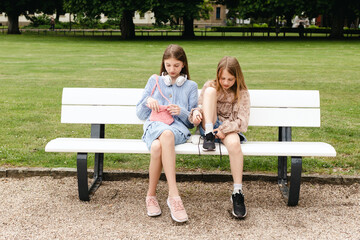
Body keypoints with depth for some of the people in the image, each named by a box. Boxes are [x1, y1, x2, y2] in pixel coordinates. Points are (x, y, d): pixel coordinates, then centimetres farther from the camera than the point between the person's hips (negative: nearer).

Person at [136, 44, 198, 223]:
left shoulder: (191, 86, 19)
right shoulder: (154, 81, 21)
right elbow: (140, 114, 19)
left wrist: (181, 112, -7)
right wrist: (148, 102, -3)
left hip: (179, 128, 0)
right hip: (154, 125, 0)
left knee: (157, 147, -39)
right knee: (166, 133, -41)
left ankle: (151, 195, -30)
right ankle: (174, 194, -41)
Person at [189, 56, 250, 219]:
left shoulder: (242, 93, 4)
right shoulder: (210, 86, 10)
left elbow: (242, 121, -4)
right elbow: (200, 106, 9)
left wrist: (225, 129, -21)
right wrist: (196, 112, -17)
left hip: (229, 128, -1)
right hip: (209, 126, 2)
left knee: (234, 142, -39)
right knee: (210, 91, -19)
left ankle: (238, 192, -33)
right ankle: (209, 137, -28)